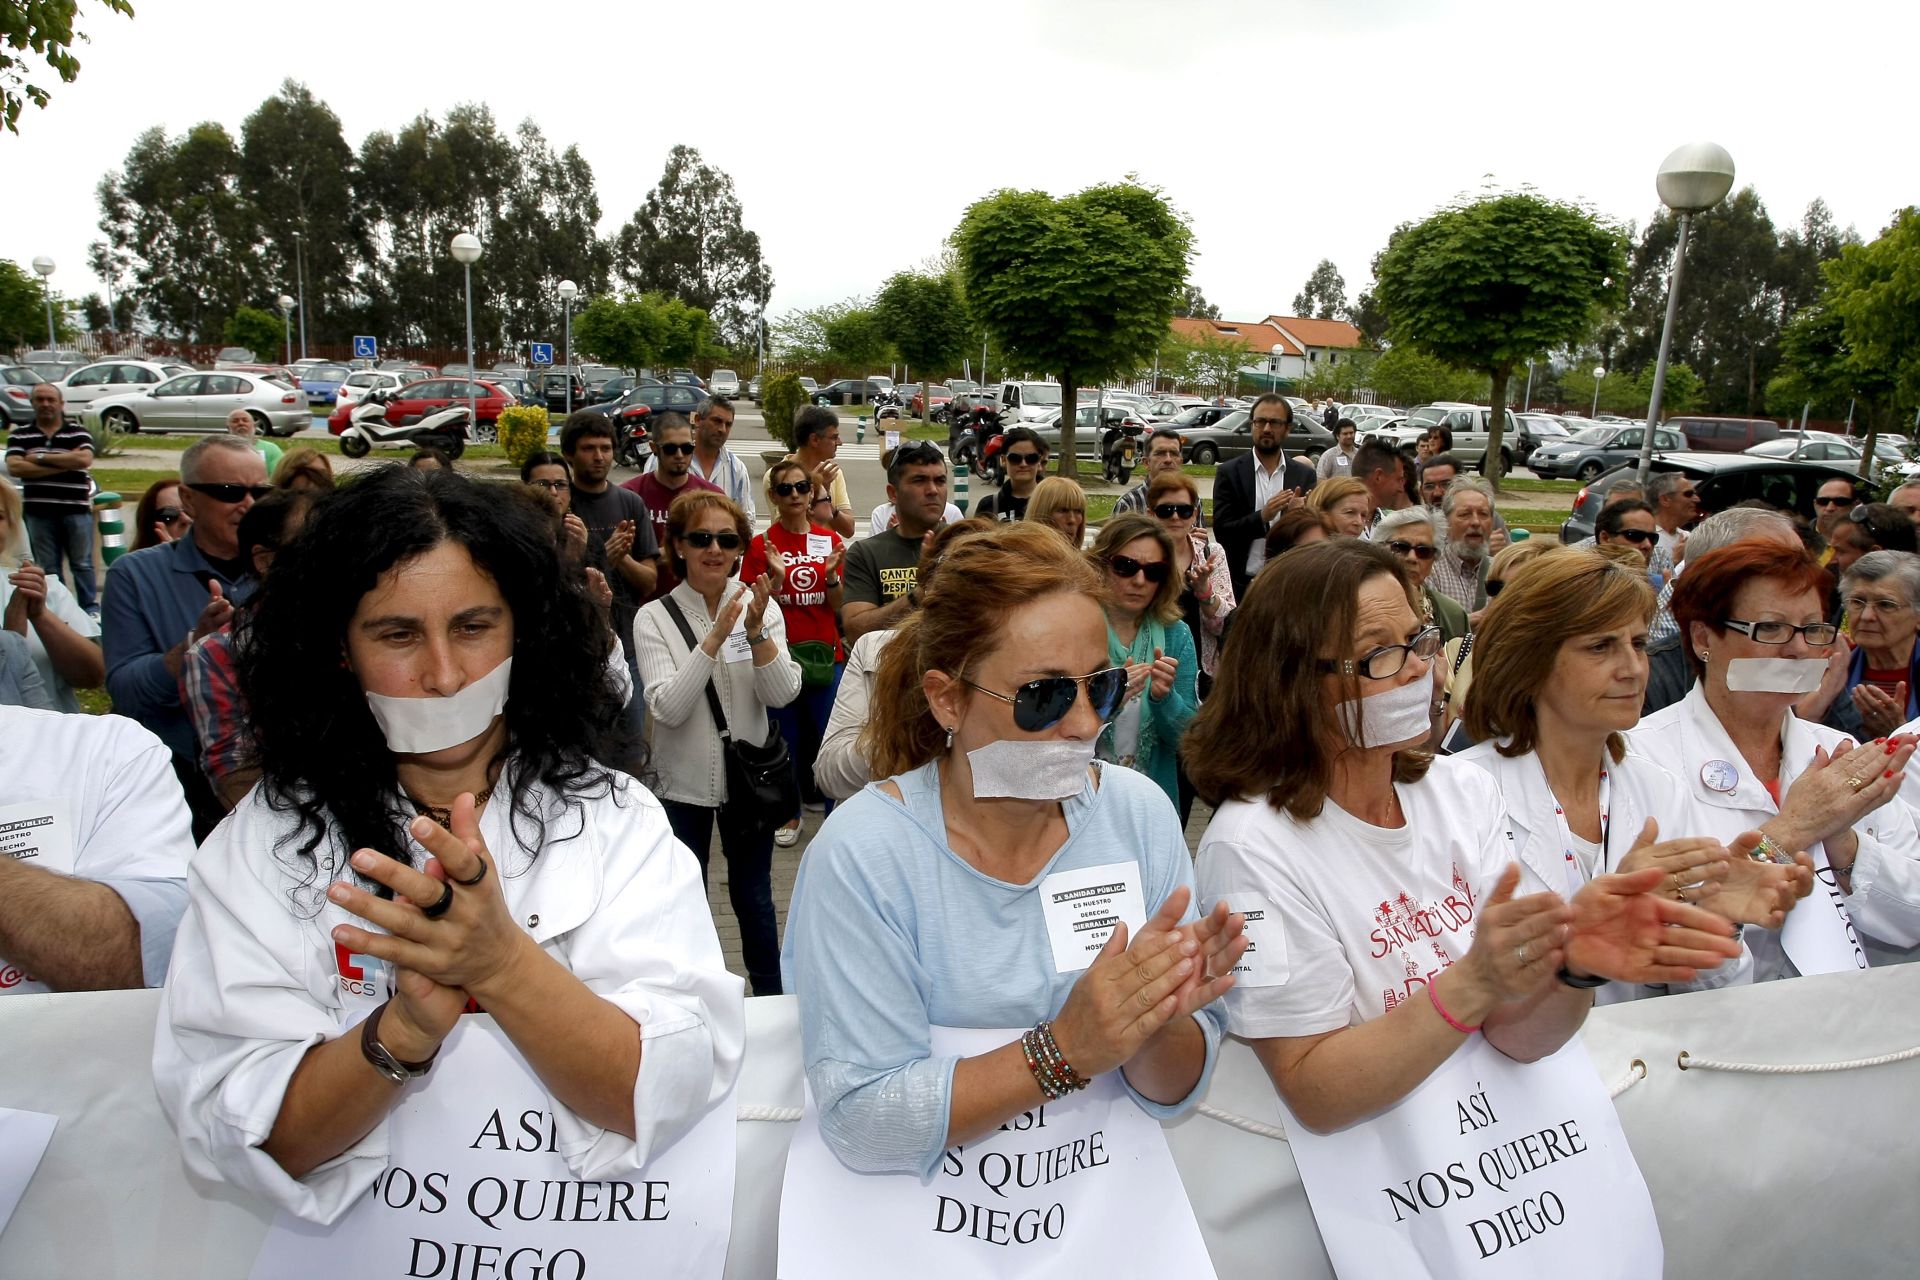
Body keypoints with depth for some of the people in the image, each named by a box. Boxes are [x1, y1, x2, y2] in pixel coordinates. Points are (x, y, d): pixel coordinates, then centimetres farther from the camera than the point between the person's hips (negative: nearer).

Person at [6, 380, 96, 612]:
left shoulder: (78, 434, 5)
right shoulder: (19, 435, 8)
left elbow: (84, 459, -14)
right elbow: (14, 467, -6)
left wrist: (40, 458, -10)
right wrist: (65, 464, -10)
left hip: (76, 510, -1)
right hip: (39, 512, 2)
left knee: (82, 564, 4)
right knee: (47, 568, 7)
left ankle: (90, 609, 10)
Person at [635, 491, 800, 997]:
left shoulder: (761, 608, -5)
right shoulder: (654, 617, -11)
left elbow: (783, 694, -13)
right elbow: (667, 708, -21)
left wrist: (756, 630, -28)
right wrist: (715, 638, -29)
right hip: (683, 783, -1)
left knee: (753, 897, 15)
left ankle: (772, 1000, 34)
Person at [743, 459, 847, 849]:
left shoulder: (830, 541, 4)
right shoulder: (761, 545, -1)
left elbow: (838, 605, 3)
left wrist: (831, 573, -15)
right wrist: (776, 576, -20)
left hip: (825, 653, 1)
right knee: (786, 739, 8)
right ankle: (790, 814, 24)